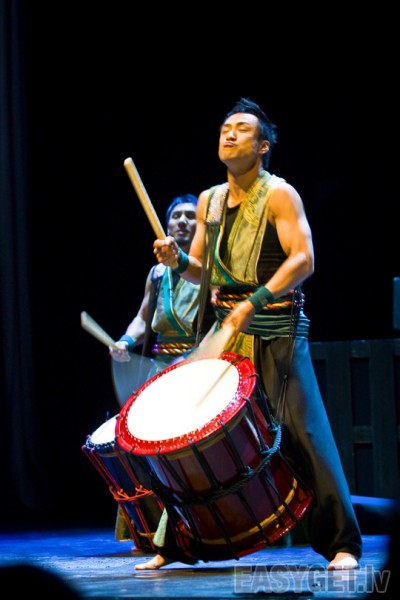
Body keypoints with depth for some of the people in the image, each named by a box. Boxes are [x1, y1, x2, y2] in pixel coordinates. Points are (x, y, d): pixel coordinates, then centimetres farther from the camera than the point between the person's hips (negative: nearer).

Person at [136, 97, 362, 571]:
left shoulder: (279, 195, -6)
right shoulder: (209, 201, 13)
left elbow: (304, 259, -16)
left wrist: (254, 302, -26)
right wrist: (177, 260, -4)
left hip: (277, 330, -6)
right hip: (226, 328, 6)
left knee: (301, 430, -11)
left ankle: (342, 544, -7)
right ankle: (176, 544, 12)